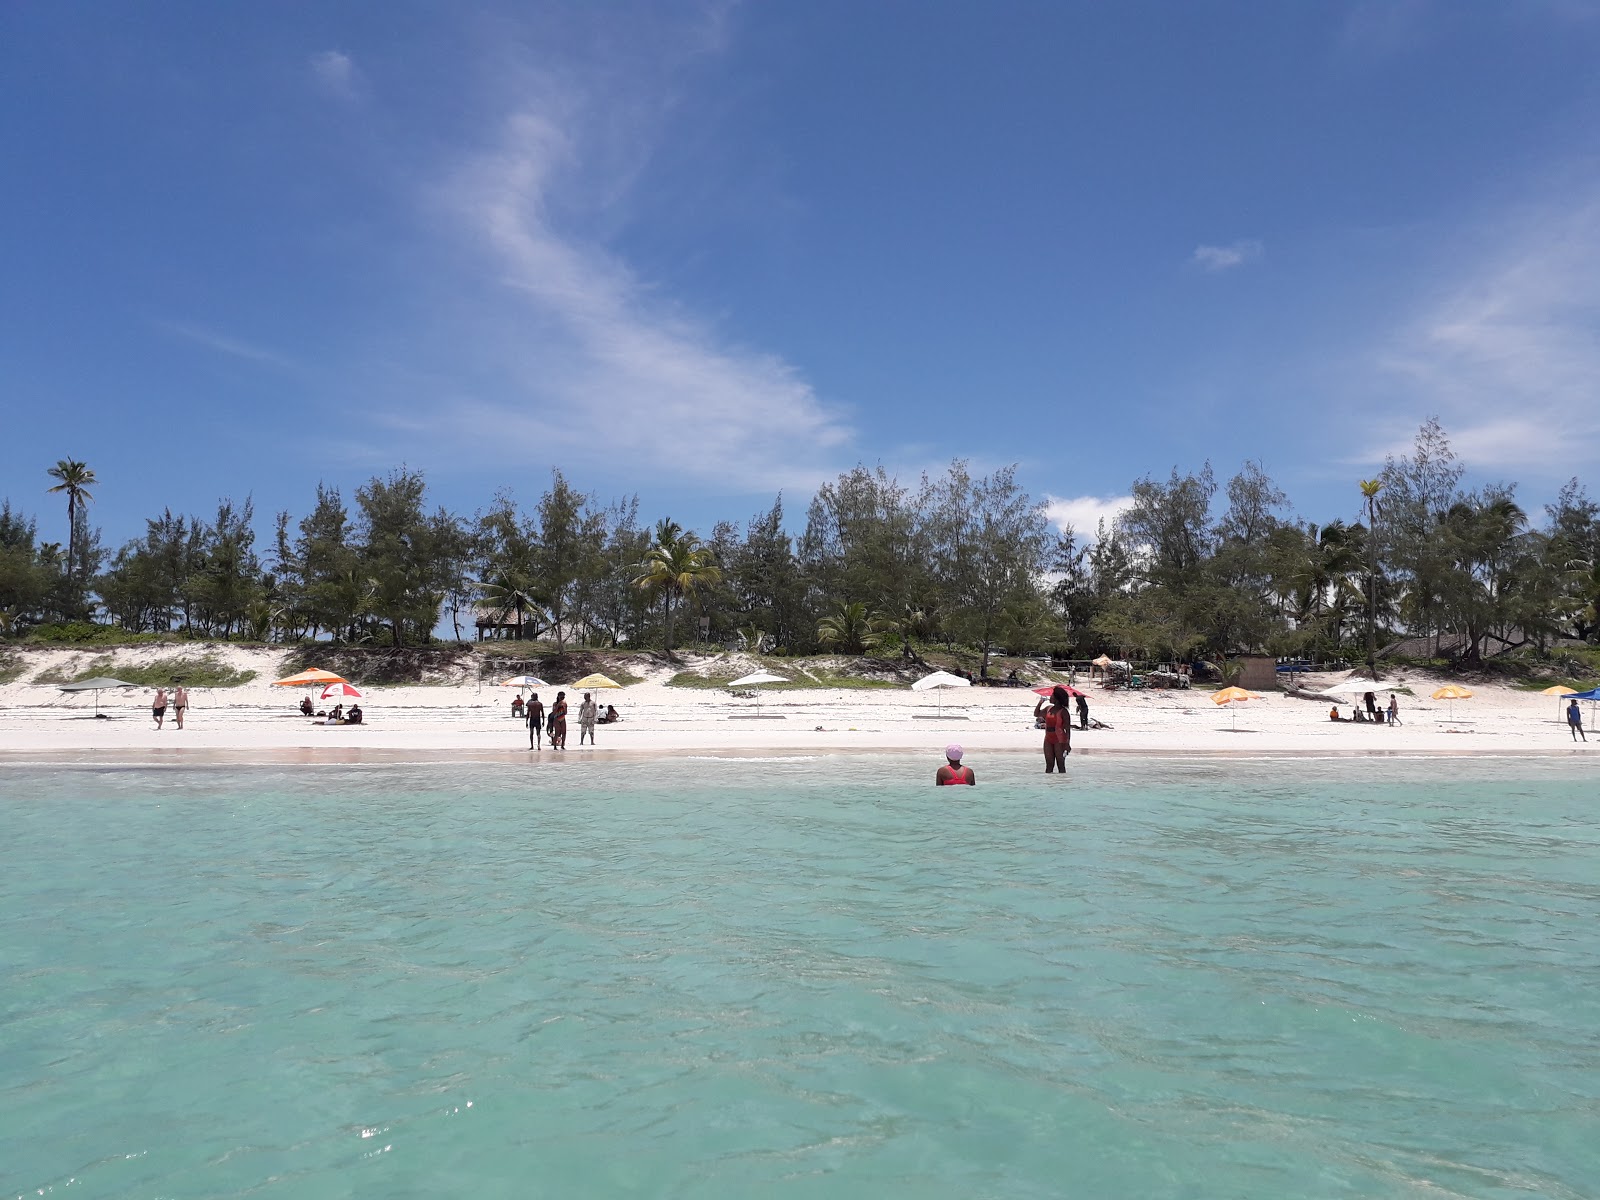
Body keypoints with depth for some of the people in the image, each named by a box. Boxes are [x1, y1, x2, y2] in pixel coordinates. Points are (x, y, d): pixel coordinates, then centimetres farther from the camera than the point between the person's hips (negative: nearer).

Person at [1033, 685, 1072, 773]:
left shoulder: (1063, 712, -11)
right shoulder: (1048, 709, 8)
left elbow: (1068, 729, -12)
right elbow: (1036, 714, 22)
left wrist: (1067, 743, -18)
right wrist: (1040, 702, 10)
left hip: (1059, 741, -6)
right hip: (1048, 740, 6)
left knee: (1060, 765, -1)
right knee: (1049, 765, 8)